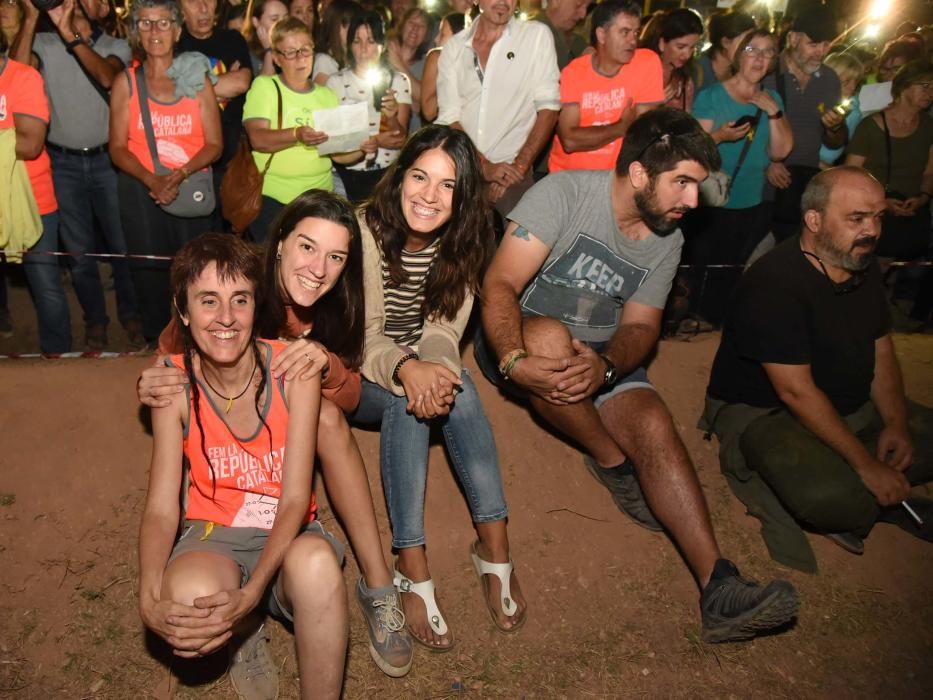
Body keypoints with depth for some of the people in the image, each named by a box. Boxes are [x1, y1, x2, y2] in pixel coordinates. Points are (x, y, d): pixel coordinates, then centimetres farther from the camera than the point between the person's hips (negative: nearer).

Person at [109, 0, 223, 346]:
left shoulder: (197, 80, 5)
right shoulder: (125, 82, 5)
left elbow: (214, 144, 0)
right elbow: (118, 148, 1)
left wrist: (180, 174, -17)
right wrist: (152, 180, -17)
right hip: (140, 190, 0)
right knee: (149, 272, 1)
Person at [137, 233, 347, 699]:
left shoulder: (293, 369, -12)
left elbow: (294, 499, -16)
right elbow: (161, 508, -11)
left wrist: (249, 595, -30)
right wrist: (150, 601, -31)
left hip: (287, 537, -1)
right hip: (213, 536, 2)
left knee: (316, 561, -38)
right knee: (189, 595, -34)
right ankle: (245, 635, 3)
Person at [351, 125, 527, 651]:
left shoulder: (463, 242, -7)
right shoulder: (365, 231, -19)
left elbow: (443, 329, -12)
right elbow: (362, 335, -22)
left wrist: (436, 368, -36)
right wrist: (406, 369, -44)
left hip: (421, 365, 3)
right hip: (357, 378, -3)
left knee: (454, 387, -31)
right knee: (406, 399, -35)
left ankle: (495, 544, -26)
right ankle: (413, 568, -33)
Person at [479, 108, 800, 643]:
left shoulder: (668, 238, 4)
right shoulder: (566, 192, -16)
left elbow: (641, 326, -1)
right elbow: (500, 284, -23)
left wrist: (605, 366, -26)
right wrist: (515, 361, -42)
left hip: (602, 356, 4)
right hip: (519, 341, -4)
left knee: (655, 423, -24)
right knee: (549, 335, -39)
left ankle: (719, 587, -27)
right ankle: (613, 464, -15)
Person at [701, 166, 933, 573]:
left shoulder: (865, 268, 4)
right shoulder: (774, 283, -24)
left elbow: (882, 353, 11)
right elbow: (796, 392, -26)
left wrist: (895, 423, -5)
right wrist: (866, 464, -25)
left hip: (849, 408, 9)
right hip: (761, 413, -9)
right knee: (829, 496, -35)